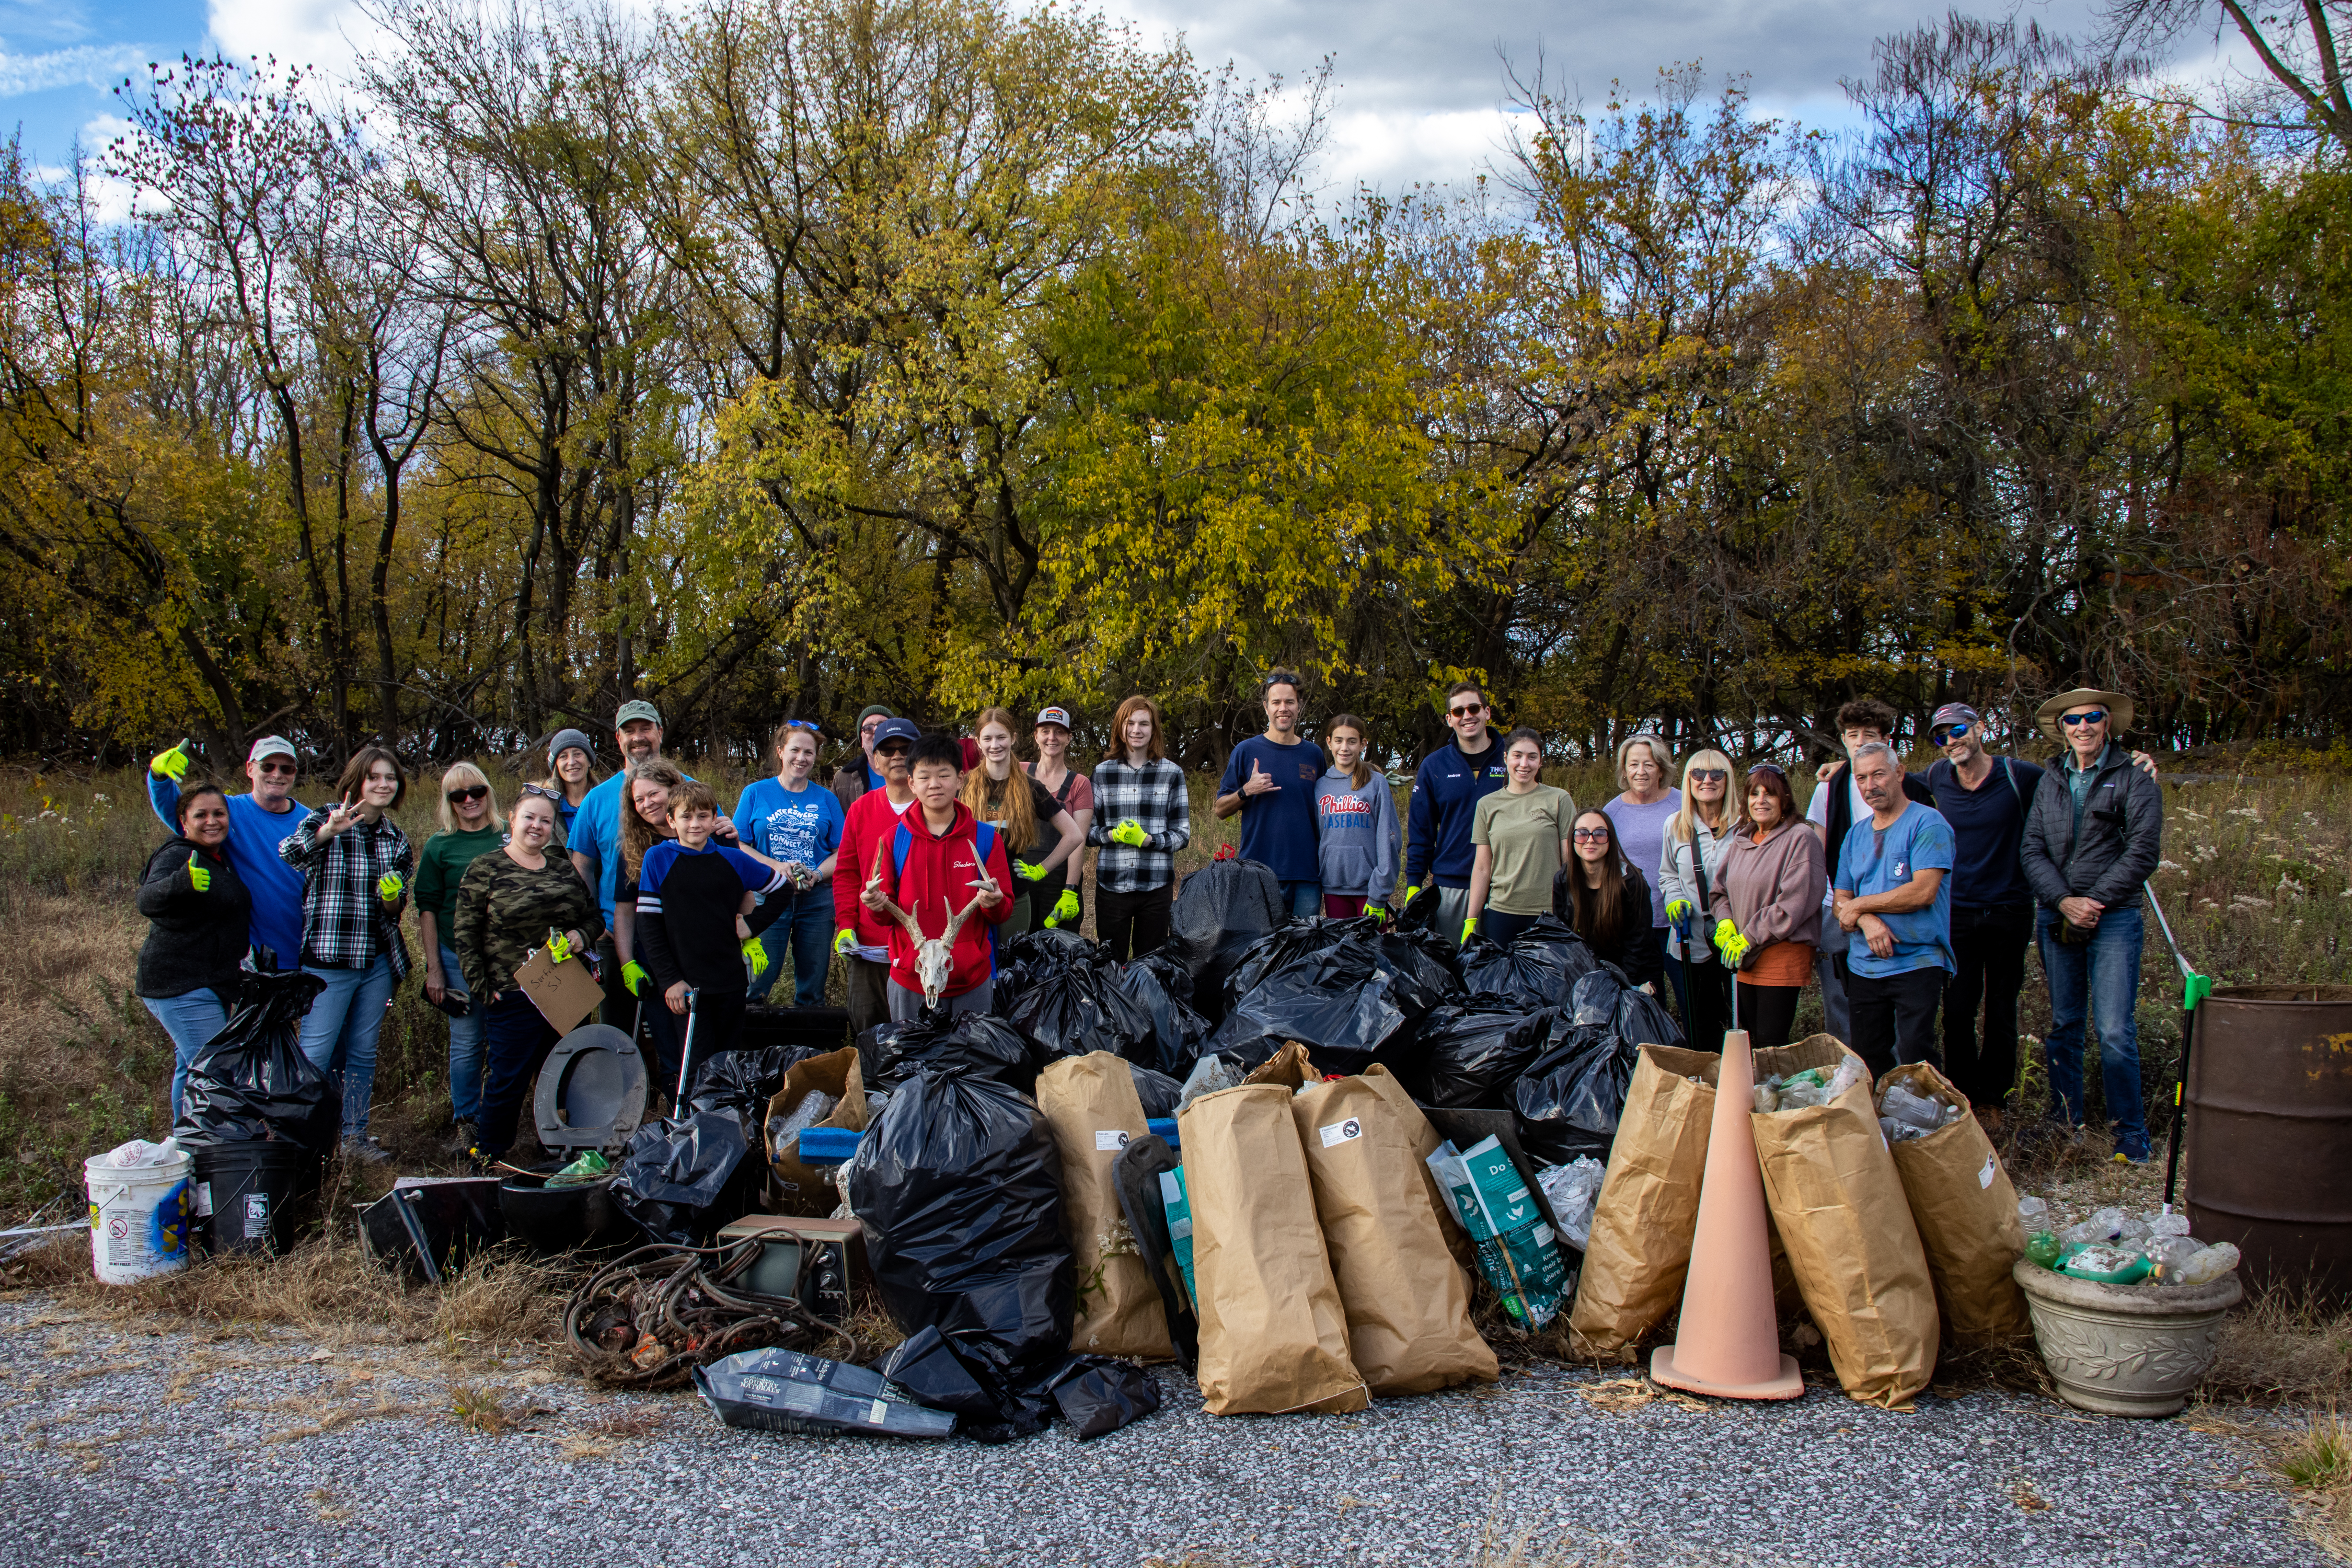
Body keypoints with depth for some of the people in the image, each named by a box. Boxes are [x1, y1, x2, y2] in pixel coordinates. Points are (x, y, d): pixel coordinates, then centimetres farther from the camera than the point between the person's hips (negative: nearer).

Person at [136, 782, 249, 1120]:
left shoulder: (220, 857, 12)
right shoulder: (177, 856, -16)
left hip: (211, 984, 10)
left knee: (191, 1069, 18)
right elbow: (148, 901, -37)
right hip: (184, 986, -10)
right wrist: (182, 882, -55)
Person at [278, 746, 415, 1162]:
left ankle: (355, 1135, 22)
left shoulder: (396, 838, 11)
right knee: (316, 1055, -3)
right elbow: (288, 854, -27)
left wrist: (394, 899, -7)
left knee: (364, 1053, 12)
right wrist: (329, 831, -45)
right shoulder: (325, 821, -5)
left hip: (378, 962, 5)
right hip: (328, 960, -5)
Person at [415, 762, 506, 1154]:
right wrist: (433, 968, -3)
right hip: (459, 957, -1)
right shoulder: (440, 846, 2)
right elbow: (427, 908, 2)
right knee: (466, 1042, 4)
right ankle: (467, 1123, 18)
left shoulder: (509, 838, 6)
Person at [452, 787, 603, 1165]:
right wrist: (482, 986, -10)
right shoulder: (485, 869, -2)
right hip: (512, 997, -5)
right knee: (508, 1080, -2)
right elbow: (466, 932, -5)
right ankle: (488, 1158, 13)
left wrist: (583, 935, -3)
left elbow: (594, 917, 20)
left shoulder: (564, 870, 12)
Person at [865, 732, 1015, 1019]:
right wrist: (877, 904, -15)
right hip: (909, 981, 1)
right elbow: (887, 913, 7)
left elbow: (1004, 913, 2)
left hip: (972, 981, 0)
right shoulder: (895, 840, 3)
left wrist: (994, 903, -20)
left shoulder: (987, 838, 1)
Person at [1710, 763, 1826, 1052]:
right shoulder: (1742, 840, 14)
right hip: (1745, 959, 7)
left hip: (1784, 956, -7)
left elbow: (1795, 902, -16)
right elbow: (1721, 891, 21)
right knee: (1748, 1044, 10)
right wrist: (1726, 924, -1)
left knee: (1769, 1045, -7)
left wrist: (1748, 940, -12)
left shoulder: (1801, 838, -9)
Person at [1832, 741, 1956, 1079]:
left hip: (1916, 963, -6)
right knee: (1867, 1059, 10)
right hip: (1863, 966, 6)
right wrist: (1868, 921, -12)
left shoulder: (1927, 823, -7)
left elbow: (1923, 892, -17)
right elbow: (1840, 901, 11)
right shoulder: (1855, 835, 14)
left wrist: (1860, 904, -7)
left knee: (1914, 1059, -11)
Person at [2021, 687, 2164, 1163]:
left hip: (2114, 917, -4)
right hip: (2054, 917, 4)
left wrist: (2092, 904, -10)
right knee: (2063, 1025, 9)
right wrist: (2065, 902, -9)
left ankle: (2131, 1134, 2)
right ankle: (2065, 1124, 19)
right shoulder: (2049, 781, 12)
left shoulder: (2134, 780, 0)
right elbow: (2033, 851, 6)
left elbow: (2142, 854, -6)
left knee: (2116, 1031, -8)